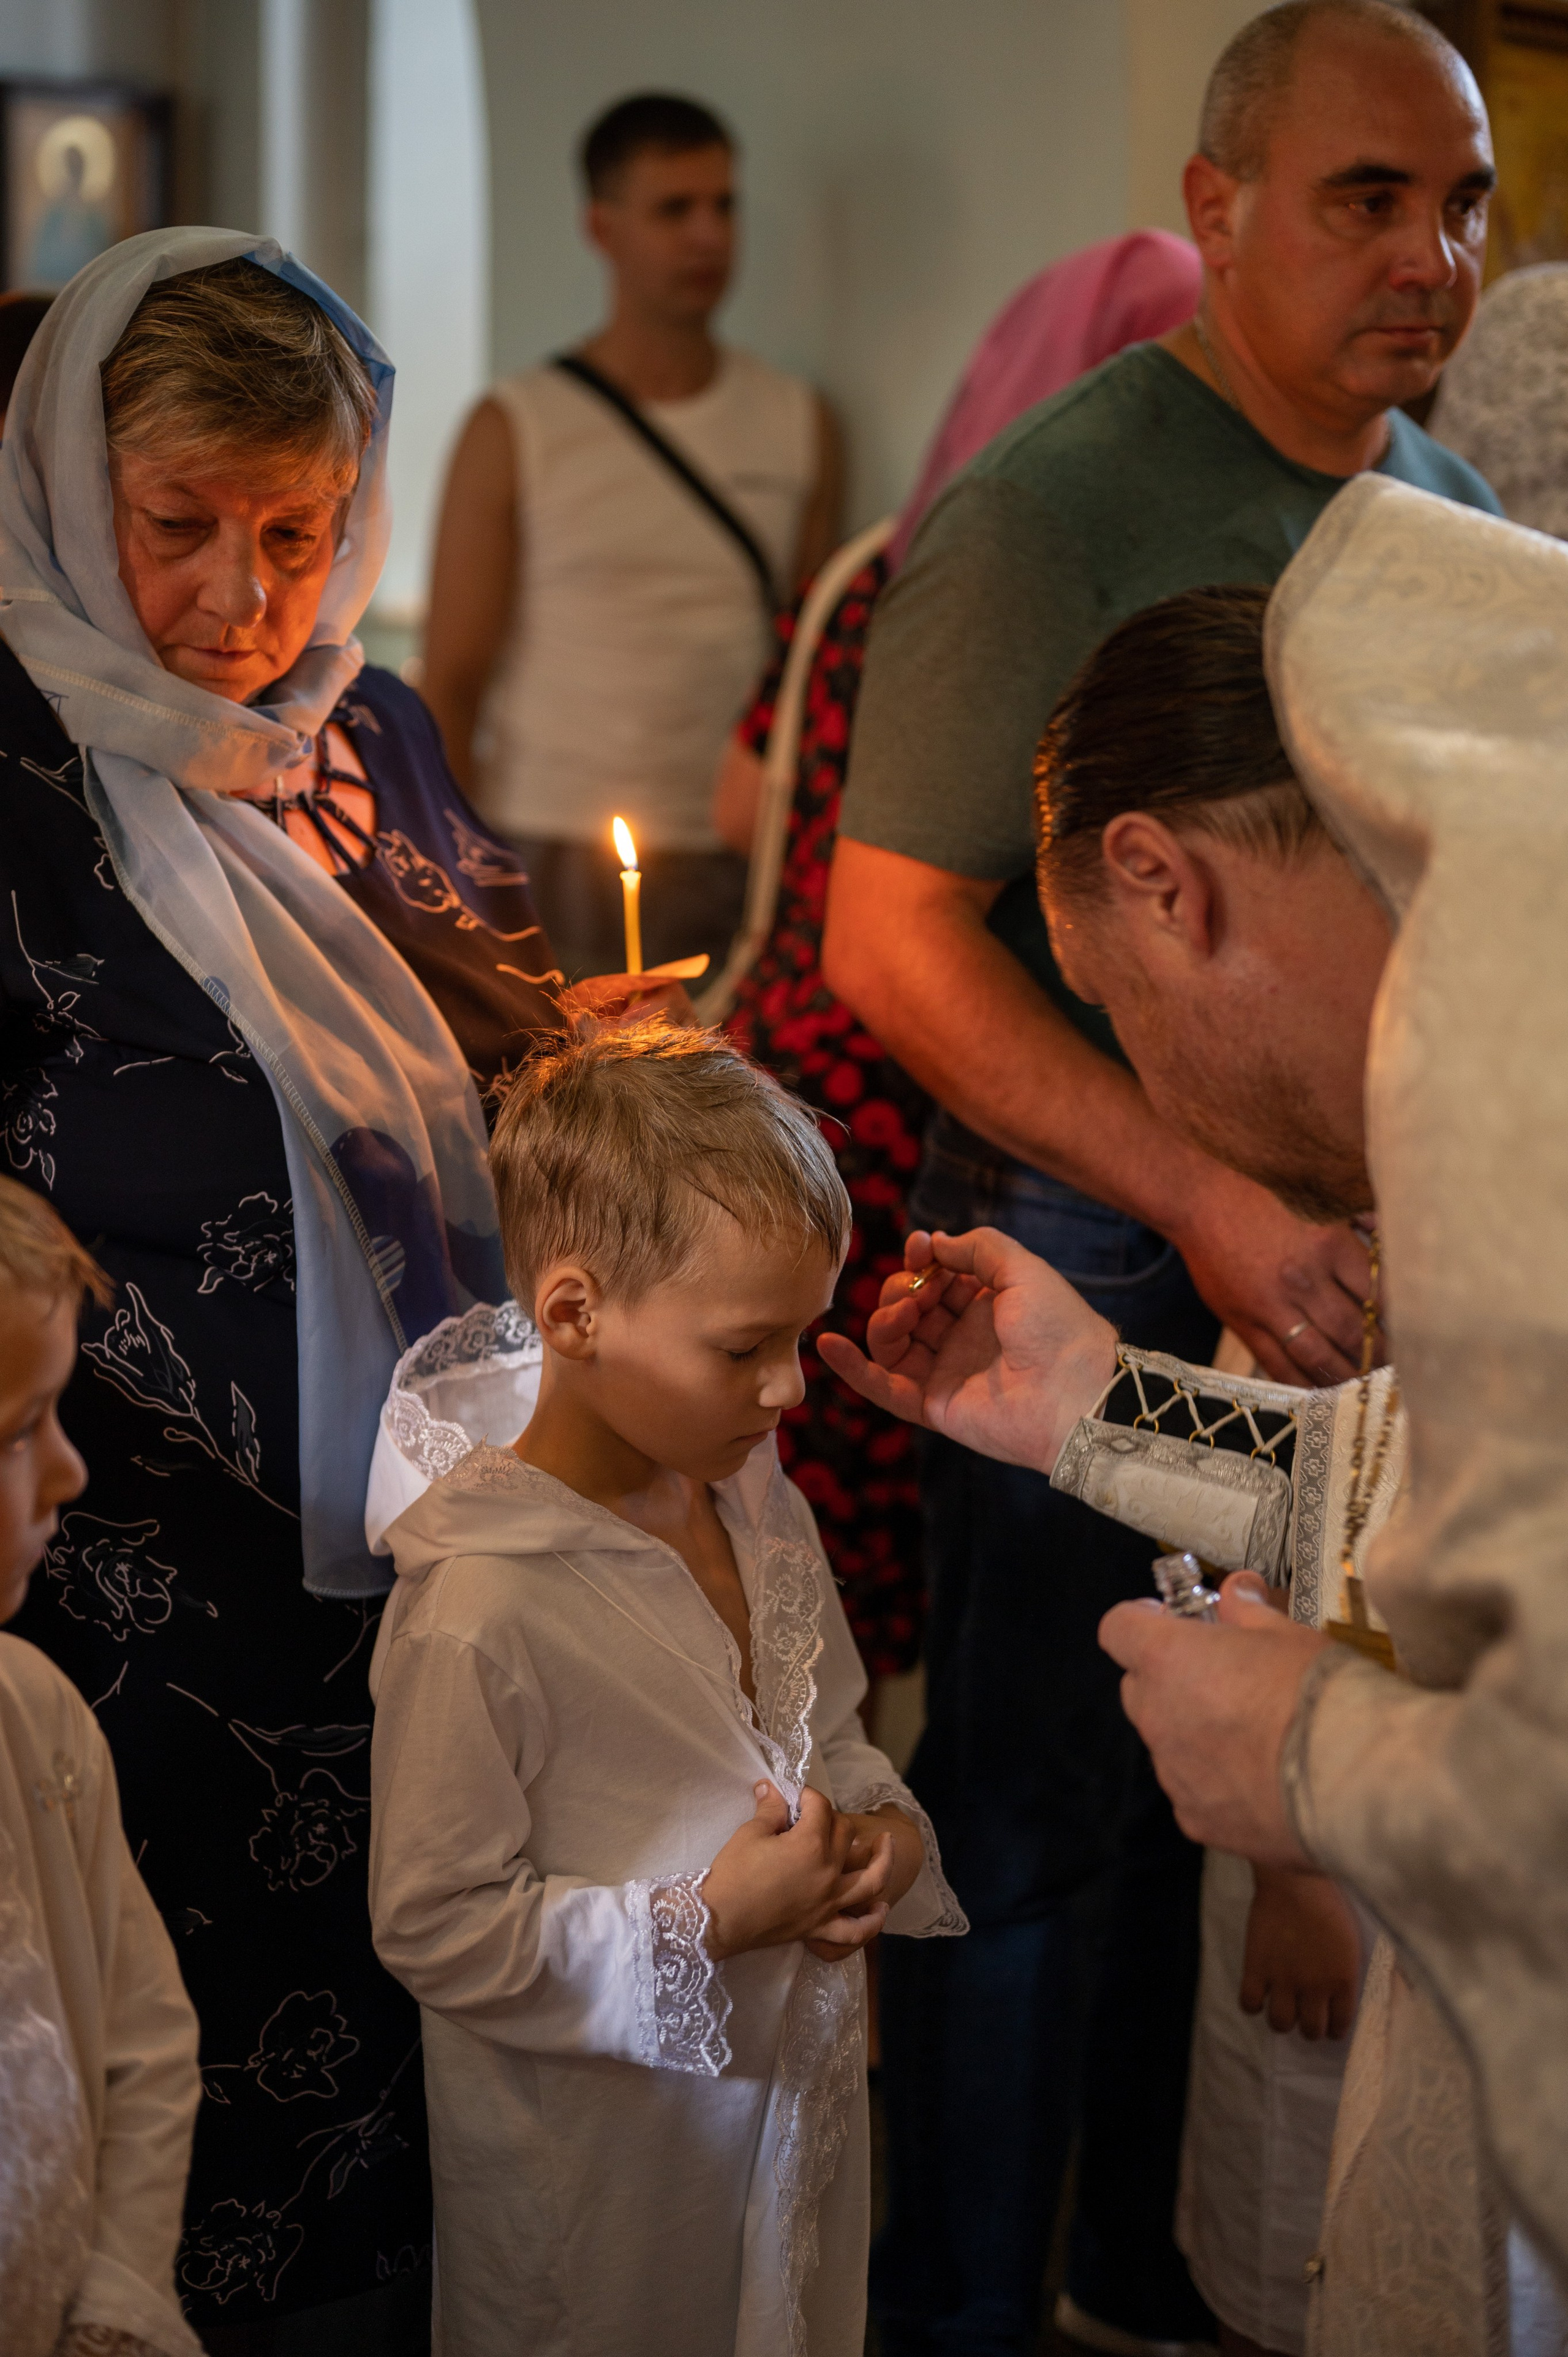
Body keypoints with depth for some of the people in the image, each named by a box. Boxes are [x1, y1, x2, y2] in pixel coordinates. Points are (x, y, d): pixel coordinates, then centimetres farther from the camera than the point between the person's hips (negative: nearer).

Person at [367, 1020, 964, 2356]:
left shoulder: (757, 1503, -1)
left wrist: (884, 1825, -6)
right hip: (599, 2166, -7)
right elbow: (432, 1925, -23)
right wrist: (707, 1923, -23)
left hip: (803, 2091, 7)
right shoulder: (480, 1612, -27)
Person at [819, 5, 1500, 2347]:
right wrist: (1212, 1205, -24)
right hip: (1090, 1279, -7)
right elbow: (892, 937, -18)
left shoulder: (1452, 511, 7)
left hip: (1352, 1270, 7)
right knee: (1030, 1825, 5)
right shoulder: (1055, 510, -15)